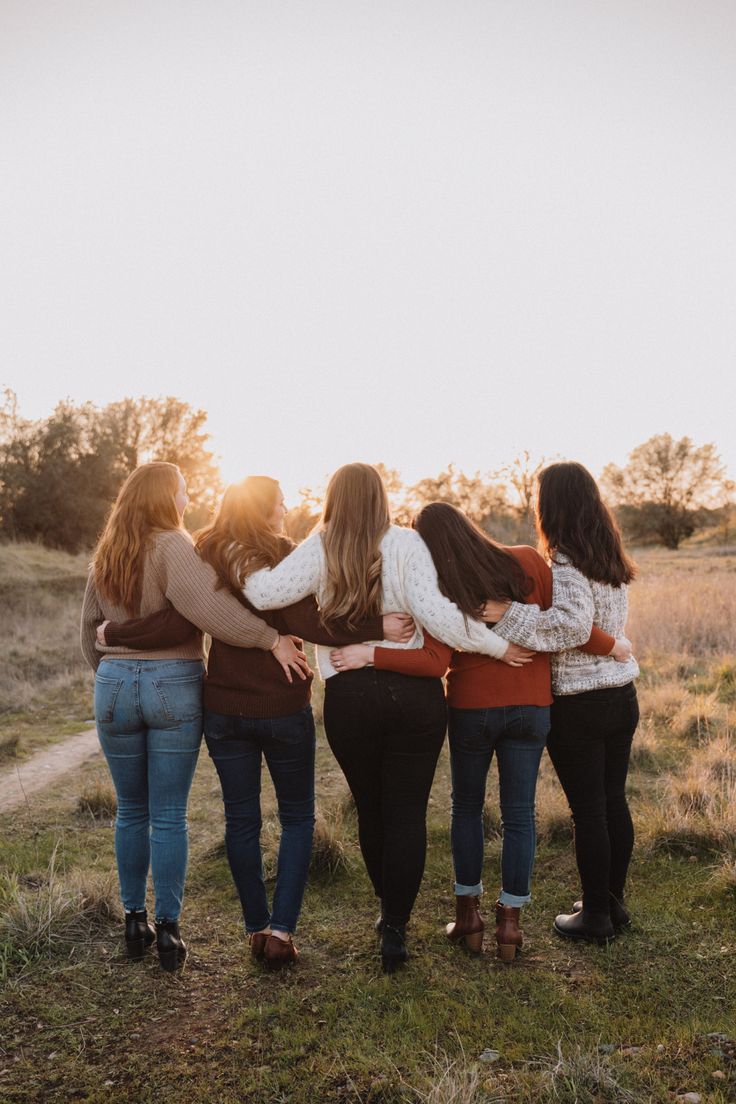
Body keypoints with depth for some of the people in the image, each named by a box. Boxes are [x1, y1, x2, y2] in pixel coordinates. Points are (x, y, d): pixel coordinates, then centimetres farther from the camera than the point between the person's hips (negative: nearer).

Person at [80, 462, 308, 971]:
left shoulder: (104, 558, 9)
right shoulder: (172, 546, -11)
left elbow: (90, 633, 16)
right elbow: (208, 605, -28)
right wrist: (272, 639, -25)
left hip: (115, 684, 5)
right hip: (174, 686, -5)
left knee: (131, 811, 17)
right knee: (169, 816, 5)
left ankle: (135, 922, 26)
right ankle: (168, 930, 13)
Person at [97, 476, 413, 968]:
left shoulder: (208, 559, -1)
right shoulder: (286, 557, -11)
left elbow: (178, 623, -13)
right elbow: (312, 624, -22)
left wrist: (114, 633, -2)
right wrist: (377, 628, -23)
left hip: (225, 708, 3)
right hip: (285, 707, -3)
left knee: (241, 818, 14)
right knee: (298, 818, 13)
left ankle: (257, 928, 22)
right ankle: (281, 929, 5)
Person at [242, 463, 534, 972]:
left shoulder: (320, 550, -3)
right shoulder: (407, 543, -5)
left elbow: (266, 593, -14)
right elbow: (435, 612, -15)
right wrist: (497, 646, -6)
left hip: (349, 697, 1)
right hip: (415, 693, -1)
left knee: (370, 809, 18)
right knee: (408, 812, 8)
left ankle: (390, 909, 35)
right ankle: (395, 927, 9)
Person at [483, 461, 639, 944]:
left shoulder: (566, 566, -18)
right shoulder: (613, 560, 6)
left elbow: (571, 624, -31)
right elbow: (598, 621, 6)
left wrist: (509, 615, -27)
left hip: (577, 705, -7)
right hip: (622, 694, 8)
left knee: (588, 810, 5)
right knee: (614, 802, 16)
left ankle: (596, 915, 18)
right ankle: (613, 902, 30)